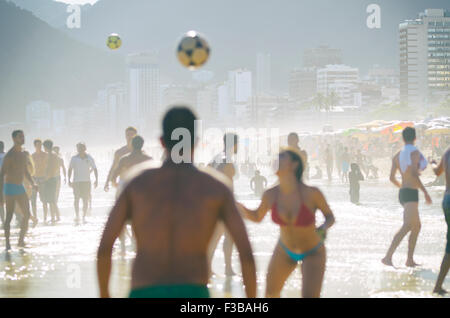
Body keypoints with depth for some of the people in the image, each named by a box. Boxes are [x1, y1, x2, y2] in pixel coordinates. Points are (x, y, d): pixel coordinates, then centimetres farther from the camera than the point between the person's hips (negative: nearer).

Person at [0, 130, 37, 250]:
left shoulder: (25, 154, 10)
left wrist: (32, 183, 7)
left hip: (20, 187, 7)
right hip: (10, 187, -7)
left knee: (27, 215, 7)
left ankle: (21, 240, 20)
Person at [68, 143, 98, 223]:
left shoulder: (89, 158, 4)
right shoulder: (74, 158, 4)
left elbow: (95, 169, 7)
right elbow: (70, 169, 9)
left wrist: (96, 180, -3)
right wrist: (69, 180, 0)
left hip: (86, 181, 1)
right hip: (76, 181, -1)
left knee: (85, 200, 3)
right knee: (76, 198, -14)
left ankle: (84, 217, 13)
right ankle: (77, 216, -10)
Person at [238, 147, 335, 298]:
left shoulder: (312, 193, -31)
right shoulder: (270, 194, -20)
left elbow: (330, 216, -12)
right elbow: (257, 217, 0)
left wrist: (323, 228, -35)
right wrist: (239, 207, -20)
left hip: (313, 252, -4)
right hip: (286, 251, 4)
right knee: (271, 293, 20)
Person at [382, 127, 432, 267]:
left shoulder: (397, 155, 11)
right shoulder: (414, 152, -11)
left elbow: (392, 178, 10)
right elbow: (414, 174, -22)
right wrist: (425, 192, -19)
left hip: (403, 193, 9)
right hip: (411, 193, -9)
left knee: (417, 227, 17)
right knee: (407, 227, -19)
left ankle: (410, 260, 16)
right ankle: (388, 257, -31)